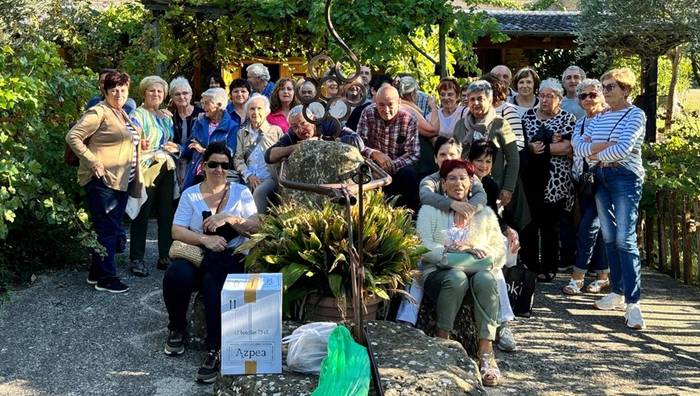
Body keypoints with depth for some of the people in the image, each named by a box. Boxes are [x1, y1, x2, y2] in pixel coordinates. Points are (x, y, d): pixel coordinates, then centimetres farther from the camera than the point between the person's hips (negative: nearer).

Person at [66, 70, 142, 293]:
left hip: (122, 181, 9)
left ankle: (97, 273, 23)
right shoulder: (99, 112, -11)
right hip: (103, 180, -9)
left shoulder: (123, 114, 16)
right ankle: (105, 277, 1)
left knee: (113, 228, 13)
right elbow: (73, 137, -16)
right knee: (107, 229, -6)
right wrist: (93, 161, -19)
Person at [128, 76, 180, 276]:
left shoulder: (166, 117, 18)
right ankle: (136, 259, 4)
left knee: (167, 214, 7)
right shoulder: (138, 115, -4)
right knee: (142, 215, -3)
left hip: (166, 170, 7)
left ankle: (165, 256, 15)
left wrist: (175, 148, 4)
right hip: (145, 171, -6)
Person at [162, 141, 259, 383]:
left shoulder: (241, 192, 11)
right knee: (176, 276, -32)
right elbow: (176, 231, 1)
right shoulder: (190, 194, 11)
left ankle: (215, 351, -32)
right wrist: (205, 239, -16)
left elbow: (255, 227, 2)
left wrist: (228, 218, -13)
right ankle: (177, 329, -3)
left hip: (230, 256, -1)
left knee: (214, 284, -36)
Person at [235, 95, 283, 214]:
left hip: (270, 178, -2)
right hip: (249, 181, 2)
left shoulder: (276, 131, 11)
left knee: (259, 192, -34)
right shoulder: (242, 133, 19)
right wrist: (249, 176, -3)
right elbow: (238, 159, 12)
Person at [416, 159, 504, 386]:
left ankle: (486, 353, -37)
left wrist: (473, 250, -12)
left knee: (485, 279, -34)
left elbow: (500, 252, 7)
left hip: (477, 273, 2)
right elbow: (424, 249, -6)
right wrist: (460, 251, -17)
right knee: (456, 277, -37)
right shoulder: (430, 211, 9)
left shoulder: (485, 213, 17)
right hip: (438, 274, -2)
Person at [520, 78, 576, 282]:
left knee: (549, 225, 0)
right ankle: (529, 266, 14)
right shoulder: (528, 115, 13)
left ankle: (548, 269, 10)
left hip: (555, 181, -3)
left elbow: (568, 147, -11)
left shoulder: (568, 119, 3)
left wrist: (540, 148, -11)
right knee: (528, 222, 3)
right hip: (530, 178, 3)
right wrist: (532, 147, -13)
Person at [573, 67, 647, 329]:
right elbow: (579, 147, 4)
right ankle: (617, 292, 17)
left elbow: (624, 148, -17)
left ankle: (632, 302, -15)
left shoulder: (635, 115, -4)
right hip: (601, 179, 7)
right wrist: (602, 146, -14)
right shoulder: (599, 118, 14)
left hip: (625, 178, -7)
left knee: (625, 240, -13)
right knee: (609, 238, 9)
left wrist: (595, 154, -5)